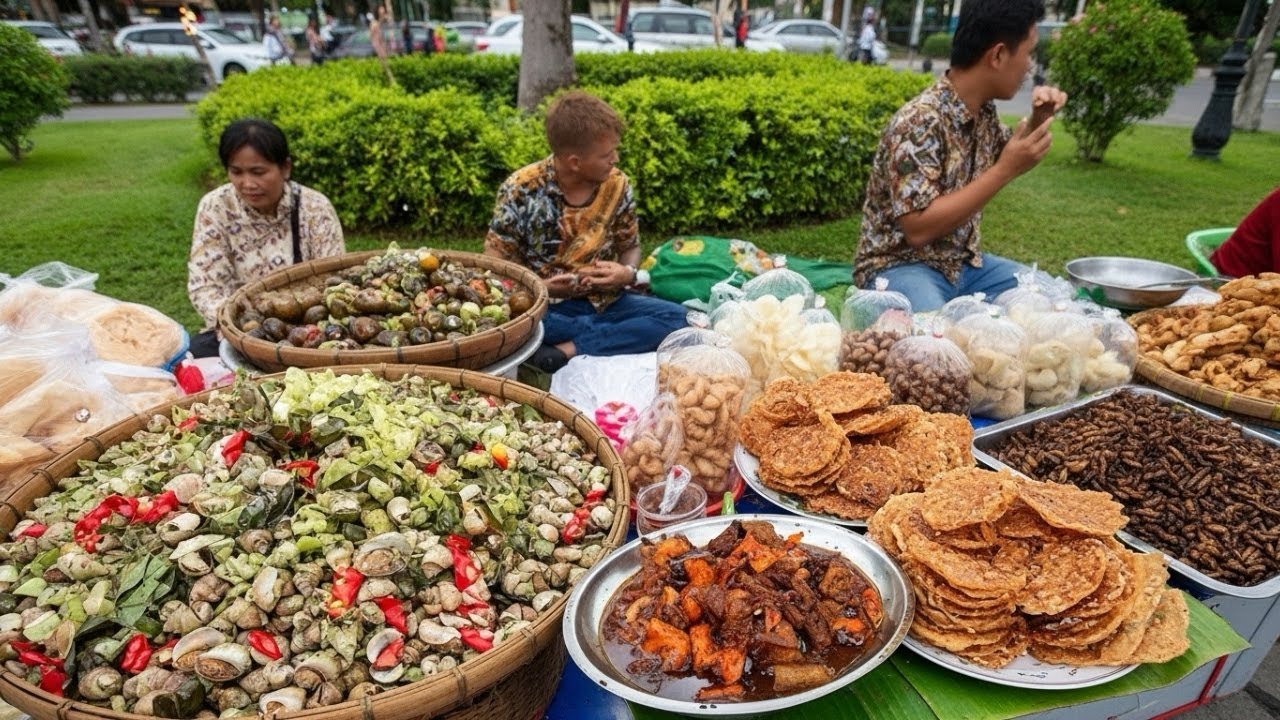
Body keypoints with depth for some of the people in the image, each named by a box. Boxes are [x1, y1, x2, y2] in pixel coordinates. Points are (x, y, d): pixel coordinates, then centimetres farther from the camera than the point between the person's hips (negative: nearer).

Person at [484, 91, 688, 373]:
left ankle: (566, 351, -25)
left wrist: (628, 273, -13)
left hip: (603, 302, 3)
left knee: (675, 316, -20)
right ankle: (612, 336, -19)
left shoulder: (617, 185, -1)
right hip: (542, 306, -3)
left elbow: (630, 247, 12)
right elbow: (494, 261, -4)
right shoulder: (521, 189, -9)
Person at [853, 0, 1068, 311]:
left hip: (961, 262, 9)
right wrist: (1005, 171, -26)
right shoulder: (920, 121, -23)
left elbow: (1006, 152, 25)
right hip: (900, 265, -8)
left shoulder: (984, 110, 3)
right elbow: (918, 229, -29)